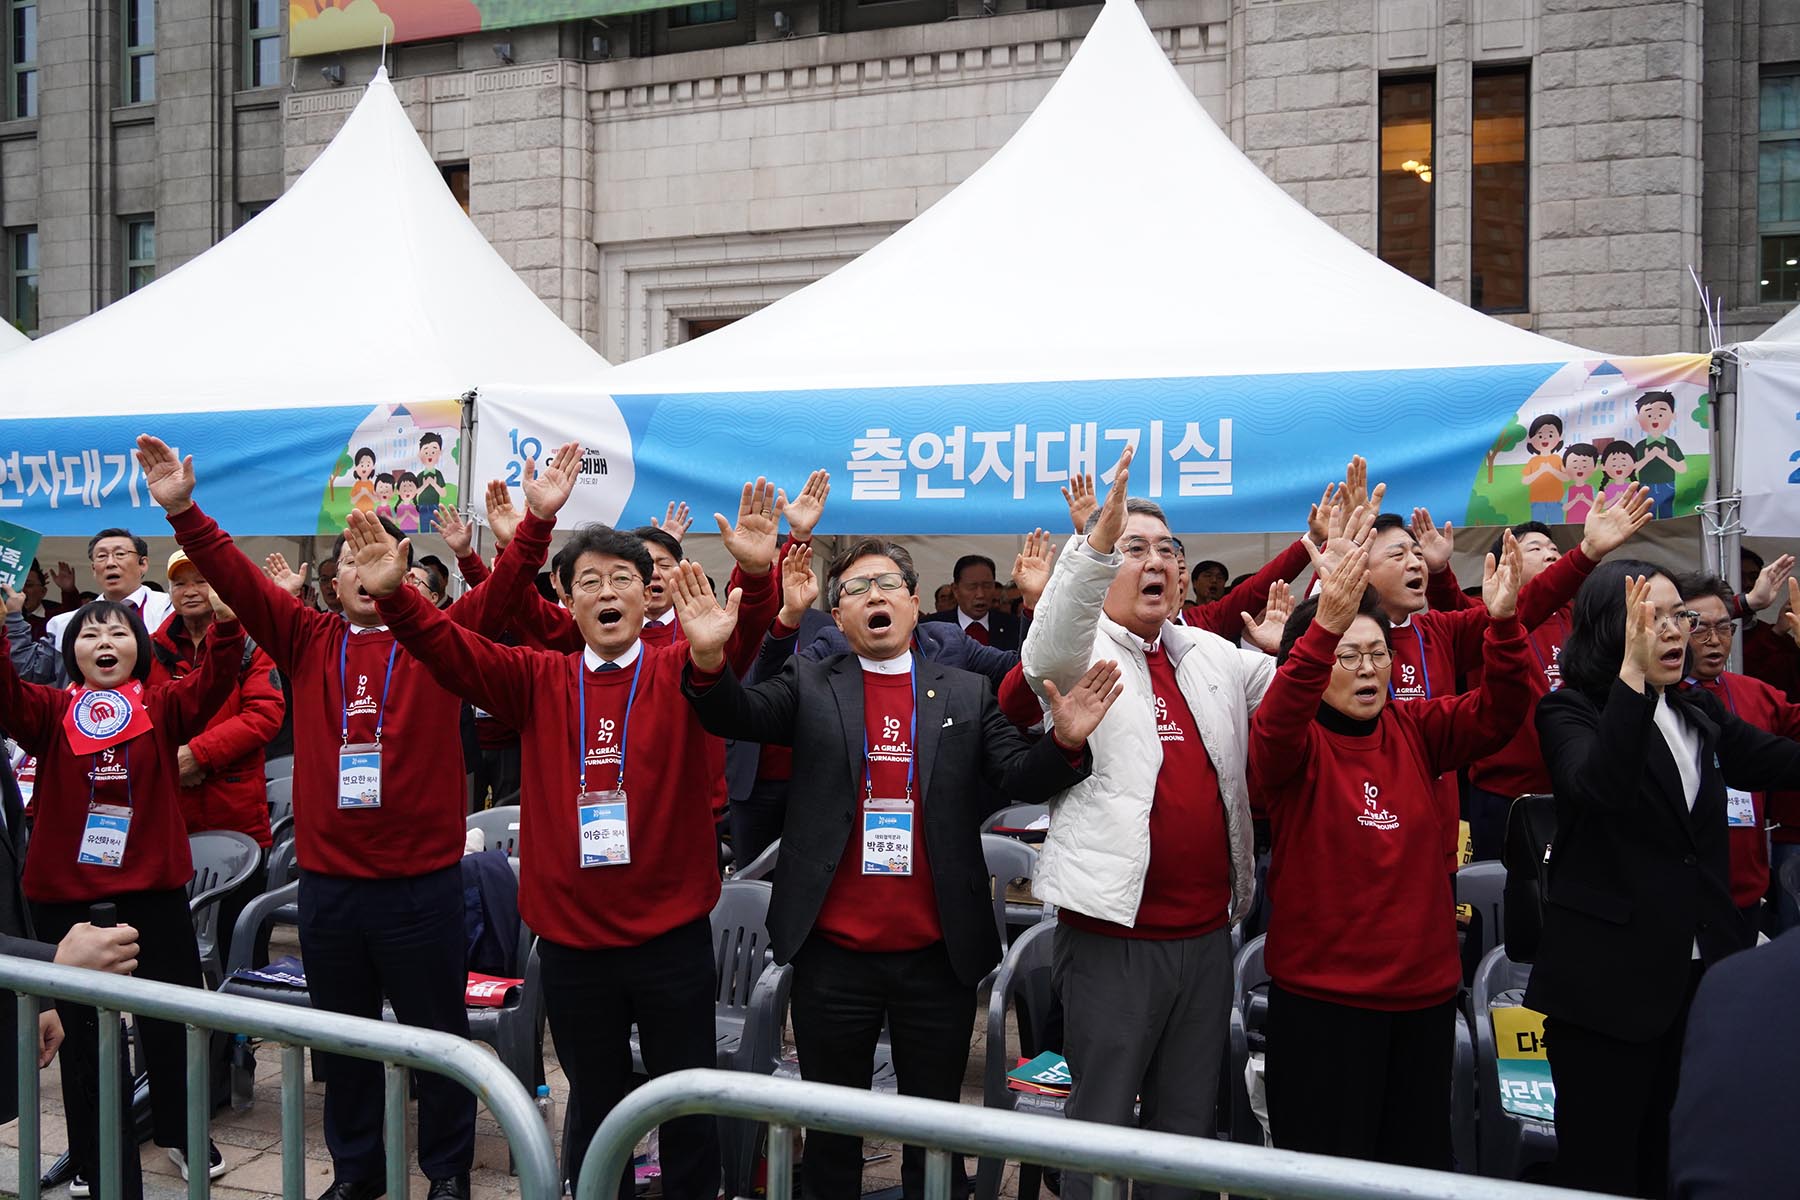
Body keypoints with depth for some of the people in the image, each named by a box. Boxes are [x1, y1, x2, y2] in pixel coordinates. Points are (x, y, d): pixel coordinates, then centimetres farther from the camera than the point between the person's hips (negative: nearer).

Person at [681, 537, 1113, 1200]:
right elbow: (737, 715, -13)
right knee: (831, 1132, 16)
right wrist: (709, 659, -34)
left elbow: (1021, 776, -3)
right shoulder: (810, 685, 3)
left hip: (939, 956, 1)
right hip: (833, 953, 0)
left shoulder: (967, 693, 5)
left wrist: (1064, 741, -25)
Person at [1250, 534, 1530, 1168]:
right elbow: (1275, 725, -30)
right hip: (1320, 995, -4)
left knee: (1419, 1160, 18)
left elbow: (1497, 712, -8)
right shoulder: (1295, 743, -8)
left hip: (1423, 989, 4)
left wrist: (1503, 623, -26)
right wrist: (1324, 629, -45)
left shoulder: (1415, 730, 4)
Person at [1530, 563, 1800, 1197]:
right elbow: (1602, 787, -27)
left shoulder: (1702, 716, 12)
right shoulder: (1569, 711, -8)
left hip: (1699, 970, 6)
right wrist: (1632, 669, -34)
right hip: (1609, 976, -6)